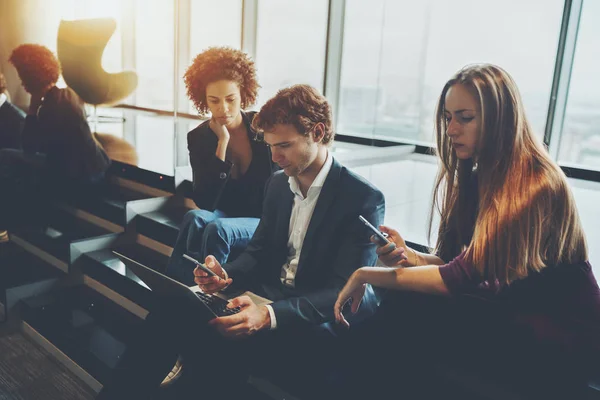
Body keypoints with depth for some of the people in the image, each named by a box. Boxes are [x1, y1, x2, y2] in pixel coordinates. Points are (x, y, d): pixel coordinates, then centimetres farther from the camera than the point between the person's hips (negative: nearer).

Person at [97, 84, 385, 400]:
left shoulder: (364, 199, -12)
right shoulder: (278, 183, 10)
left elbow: (345, 294, -18)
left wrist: (270, 315, -32)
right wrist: (228, 275, -8)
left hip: (315, 323, -5)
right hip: (267, 296, 6)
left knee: (219, 339, -33)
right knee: (172, 311, -21)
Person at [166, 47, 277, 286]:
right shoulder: (199, 137, -5)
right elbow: (205, 202, -17)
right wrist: (222, 142, -20)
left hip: (268, 222, -2)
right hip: (226, 217, 2)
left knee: (218, 229, -32)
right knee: (196, 217, -31)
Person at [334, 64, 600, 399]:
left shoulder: (537, 188, -24)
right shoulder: (476, 178, 2)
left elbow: (463, 277, -26)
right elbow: (455, 261, 1)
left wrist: (367, 275, -20)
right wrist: (407, 256, -19)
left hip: (561, 338, -6)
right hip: (508, 317, 6)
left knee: (410, 313, -24)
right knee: (401, 305, -18)